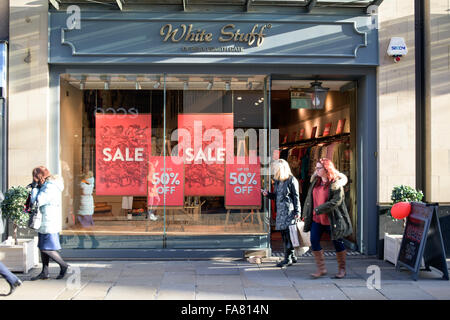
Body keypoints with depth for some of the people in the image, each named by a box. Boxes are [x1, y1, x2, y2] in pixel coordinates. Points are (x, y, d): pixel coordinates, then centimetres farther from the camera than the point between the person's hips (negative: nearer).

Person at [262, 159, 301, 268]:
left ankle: (288, 259, -3)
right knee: (284, 234, 9)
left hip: (289, 211, -8)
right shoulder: (277, 181, 15)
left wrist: (297, 211, -11)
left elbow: (296, 197, -7)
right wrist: (268, 194, 4)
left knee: (288, 234, -8)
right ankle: (292, 256, 19)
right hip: (280, 211, 8)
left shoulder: (291, 180, -6)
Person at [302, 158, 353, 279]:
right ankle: (321, 269, 8)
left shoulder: (336, 184, -13)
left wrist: (319, 209, -23)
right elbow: (310, 198, 14)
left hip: (332, 220, -6)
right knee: (314, 241, -3)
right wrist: (306, 214, 12)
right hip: (316, 219, 6)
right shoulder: (315, 181, 7)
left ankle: (342, 269, 23)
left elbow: (336, 201, -22)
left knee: (338, 243, 7)